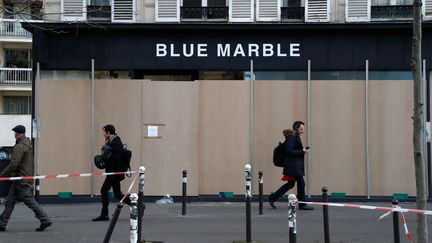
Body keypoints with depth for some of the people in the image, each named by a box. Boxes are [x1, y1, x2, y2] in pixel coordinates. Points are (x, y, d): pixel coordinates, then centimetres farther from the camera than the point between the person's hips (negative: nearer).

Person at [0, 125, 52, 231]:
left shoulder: (20, 146, -16)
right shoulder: (29, 145, 14)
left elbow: (13, 164, -21)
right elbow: (32, 164, 19)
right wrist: (31, 180, 23)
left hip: (21, 181, -10)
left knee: (29, 201, -6)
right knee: (10, 201, 10)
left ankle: (45, 220, -5)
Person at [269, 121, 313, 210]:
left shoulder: (295, 137, 17)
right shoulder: (291, 137, -14)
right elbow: (289, 151, -21)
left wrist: (303, 150, 8)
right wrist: (302, 151, -19)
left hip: (296, 165, 11)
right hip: (293, 165, -11)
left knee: (290, 184, 14)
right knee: (301, 183, -5)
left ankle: (272, 198, 18)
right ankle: (302, 204, 3)